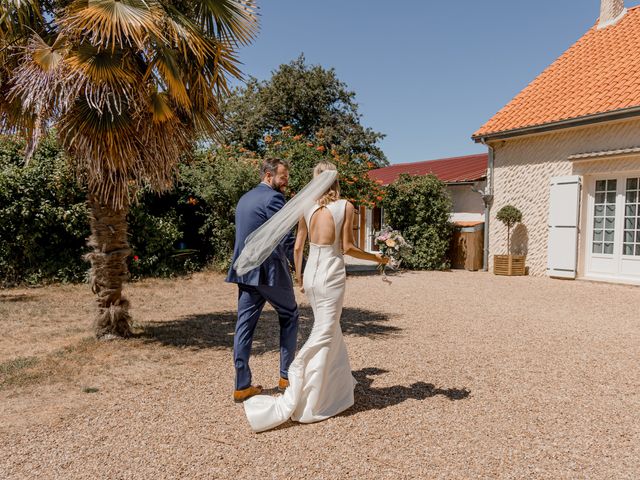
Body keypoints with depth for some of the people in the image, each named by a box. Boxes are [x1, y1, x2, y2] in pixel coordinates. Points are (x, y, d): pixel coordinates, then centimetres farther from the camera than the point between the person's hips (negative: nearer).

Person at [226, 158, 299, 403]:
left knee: (244, 325, 7)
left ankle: (242, 385, 11)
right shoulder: (273, 198, -11)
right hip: (269, 271, -7)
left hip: (244, 272, 7)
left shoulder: (244, 198, 17)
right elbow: (287, 240, -15)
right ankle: (287, 375, 17)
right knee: (289, 316, 12)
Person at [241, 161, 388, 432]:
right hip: (331, 273, -5)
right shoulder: (345, 206, -5)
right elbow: (347, 248, -8)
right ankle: (299, 405, -1)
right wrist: (376, 258, 7)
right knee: (323, 336, 0)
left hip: (311, 272, 6)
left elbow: (298, 247, 7)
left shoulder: (307, 208, 6)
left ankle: (339, 384, 39)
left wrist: (298, 275, 22)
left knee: (330, 330, 22)